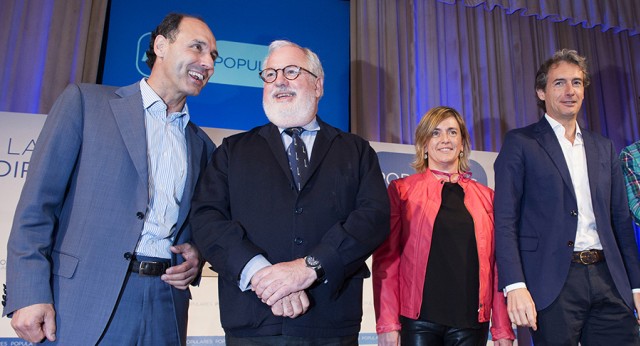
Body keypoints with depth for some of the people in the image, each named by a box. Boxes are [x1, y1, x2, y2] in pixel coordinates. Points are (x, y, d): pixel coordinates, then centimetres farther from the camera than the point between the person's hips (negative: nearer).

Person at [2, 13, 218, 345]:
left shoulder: (202, 146, 13)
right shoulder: (85, 101, 2)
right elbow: (39, 201, -3)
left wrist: (196, 256, 1)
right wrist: (30, 292, -10)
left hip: (166, 307, 4)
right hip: (86, 302, -3)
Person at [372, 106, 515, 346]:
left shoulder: (486, 196, 9)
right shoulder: (401, 190, 3)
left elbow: (496, 263, 9)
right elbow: (386, 257, -2)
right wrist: (387, 323, -8)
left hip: (472, 321, 2)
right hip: (418, 319, -2)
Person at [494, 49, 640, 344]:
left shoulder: (603, 148, 17)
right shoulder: (520, 143, 0)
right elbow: (505, 219, -8)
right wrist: (515, 286, -17)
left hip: (609, 279, 5)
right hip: (553, 282, -4)